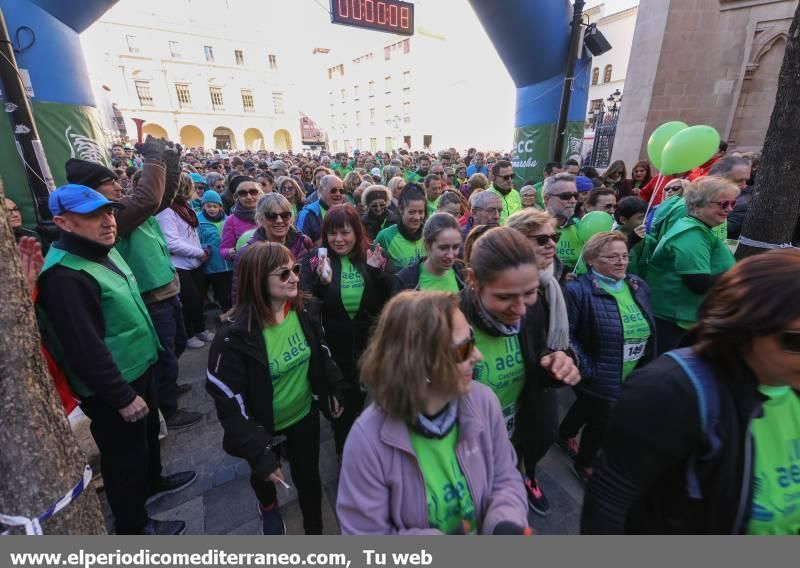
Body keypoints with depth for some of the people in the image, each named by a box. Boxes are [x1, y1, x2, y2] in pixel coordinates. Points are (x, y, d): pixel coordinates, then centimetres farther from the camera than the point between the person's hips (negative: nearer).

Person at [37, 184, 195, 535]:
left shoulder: (105, 252, 4)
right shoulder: (65, 276, -27)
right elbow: (85, 349, -27)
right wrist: (122, 396, -21)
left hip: (138, 369, 9)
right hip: (111, 389, -9)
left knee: (148, 435, 28)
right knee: (125, 458, 11)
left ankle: (152, 483, 54)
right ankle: (133, 527, 34)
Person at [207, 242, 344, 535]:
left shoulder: (307, 310, -15)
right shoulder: (235, 335, -29)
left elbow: (322, 353, 2)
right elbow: (229, 403, -24)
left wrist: (333, 392, 8)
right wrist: (260, 453, -23)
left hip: (305, 415, 2)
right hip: (263, 428, -1)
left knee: (309, 477, 17)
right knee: (265, 474, 28)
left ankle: (314, 530, 46)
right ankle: (268, 506, 64)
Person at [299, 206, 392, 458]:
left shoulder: (370, 257, -4)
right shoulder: (315, 259, -10)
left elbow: (386, 300, -6)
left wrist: (378, 272, -22)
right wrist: (322, 282, -33)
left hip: (365, 342, 3)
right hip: (332, 344, -2)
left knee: (359, 396, 22)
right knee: (339, 399, 15)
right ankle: (344, 449, 42)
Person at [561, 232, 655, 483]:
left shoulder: (639, 287, 2)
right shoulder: (578, 291, -22)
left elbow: (650, 332, 12)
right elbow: (565, 335, -25)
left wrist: (649, 368, 11)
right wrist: (587, 369, -25)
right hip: (599, 379, -7)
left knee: (588, 409, 27)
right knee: (602, 423, 10)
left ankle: (565, 435, 56)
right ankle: (584, 465, 40)